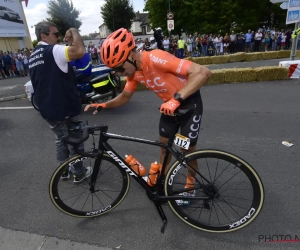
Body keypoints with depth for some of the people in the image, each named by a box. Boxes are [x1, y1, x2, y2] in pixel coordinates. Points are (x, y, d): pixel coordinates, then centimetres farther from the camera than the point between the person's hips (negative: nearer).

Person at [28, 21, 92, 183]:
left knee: (60, 139, 22)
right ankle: (79, 173, 22)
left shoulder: (33, 56, 14)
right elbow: (80, 51, -33)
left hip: (47, 109, 9)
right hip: (64, 108, -9)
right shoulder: (53, 50, -16)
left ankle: (64, 170, 33)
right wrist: (74, 32, -14)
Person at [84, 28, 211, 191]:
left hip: (188, 102, -6)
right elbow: (125, 97, 7)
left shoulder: (155, 59, -33)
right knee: (164, 145, 14)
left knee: (188, 150, 3)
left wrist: (176, 99, -44)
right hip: (170, 104, 7)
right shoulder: (134, 72, -9)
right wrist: (103, 105, -8)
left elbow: (203, 72, -37)